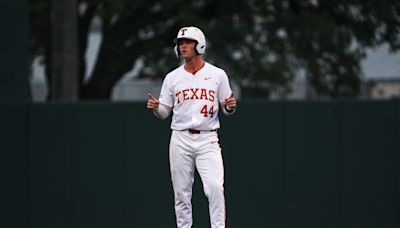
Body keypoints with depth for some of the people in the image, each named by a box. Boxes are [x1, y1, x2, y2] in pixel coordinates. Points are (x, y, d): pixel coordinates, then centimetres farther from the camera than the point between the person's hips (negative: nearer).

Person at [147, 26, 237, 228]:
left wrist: (230, 106, -13)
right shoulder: (172, 77, 8)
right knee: (181, 191, 4)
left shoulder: (218, 75, 4)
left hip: (208, 139, -2)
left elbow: (226, 109, 10)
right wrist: (155, 107, -11)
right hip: (180, 139, 2)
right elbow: (164, 113, 10)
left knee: (215, 187, -17)